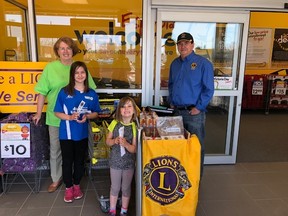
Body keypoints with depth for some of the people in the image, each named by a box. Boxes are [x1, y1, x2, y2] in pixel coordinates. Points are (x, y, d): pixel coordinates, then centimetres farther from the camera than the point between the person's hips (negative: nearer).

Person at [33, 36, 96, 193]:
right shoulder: (50, 67, -2)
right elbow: (42, 92, 0)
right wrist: (39, 113, -1)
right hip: (55, 117, 0)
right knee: (55, 149, 13)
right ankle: (56, 179, 33)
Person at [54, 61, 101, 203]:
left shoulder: (92, 94, -1)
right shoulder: (64, 92, -7)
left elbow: (96, 113, 5)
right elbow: (57, 112, -4)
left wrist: (87, 116, -15)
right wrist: (70, 117, -21)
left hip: (82, 133, 2)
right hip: (66, 133, -2)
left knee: (80, 161, 15)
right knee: (67, 161, 9)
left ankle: (77, 185, 36)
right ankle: (68, 188, 28)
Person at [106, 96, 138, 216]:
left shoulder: (135, 127, -13)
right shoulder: (114, 123, -6)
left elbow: (134, 149, -12)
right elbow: (107, 141, 2)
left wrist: (126, 144, -31)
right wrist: (114, 141, -19)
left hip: (129, 163, -1)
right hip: (115, 161, 1)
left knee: (126, 188, 15)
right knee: (115, 187, 16)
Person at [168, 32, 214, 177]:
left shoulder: (203, 63, -8)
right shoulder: (175, 63, 11)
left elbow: (209, 89, -11)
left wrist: (198, 107, -14)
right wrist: (171, 102, 9)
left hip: (194, 113, -6)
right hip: (177, 111, 6)